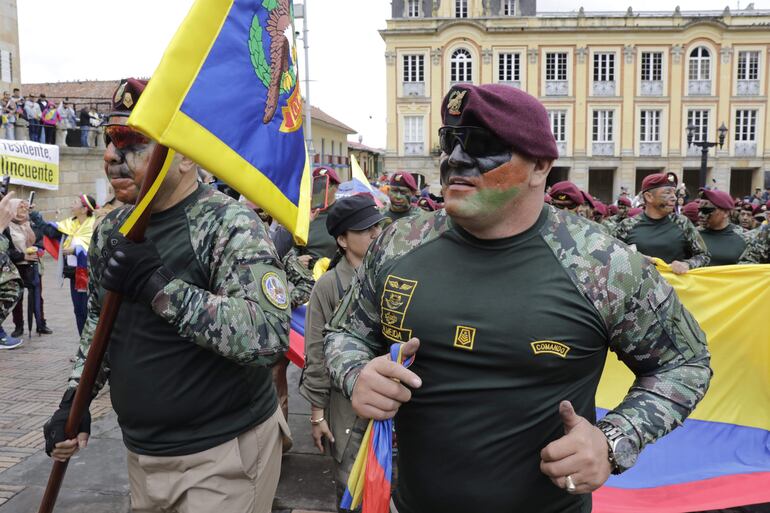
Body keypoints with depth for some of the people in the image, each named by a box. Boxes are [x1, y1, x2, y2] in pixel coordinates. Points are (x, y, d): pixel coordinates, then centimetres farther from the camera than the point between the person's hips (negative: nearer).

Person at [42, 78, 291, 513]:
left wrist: (158, 285, -31)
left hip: (223, 456, -7)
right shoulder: (113, 229, 4)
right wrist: (75, 398, 9)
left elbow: (269, 337, -31)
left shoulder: (230, 225, -19)